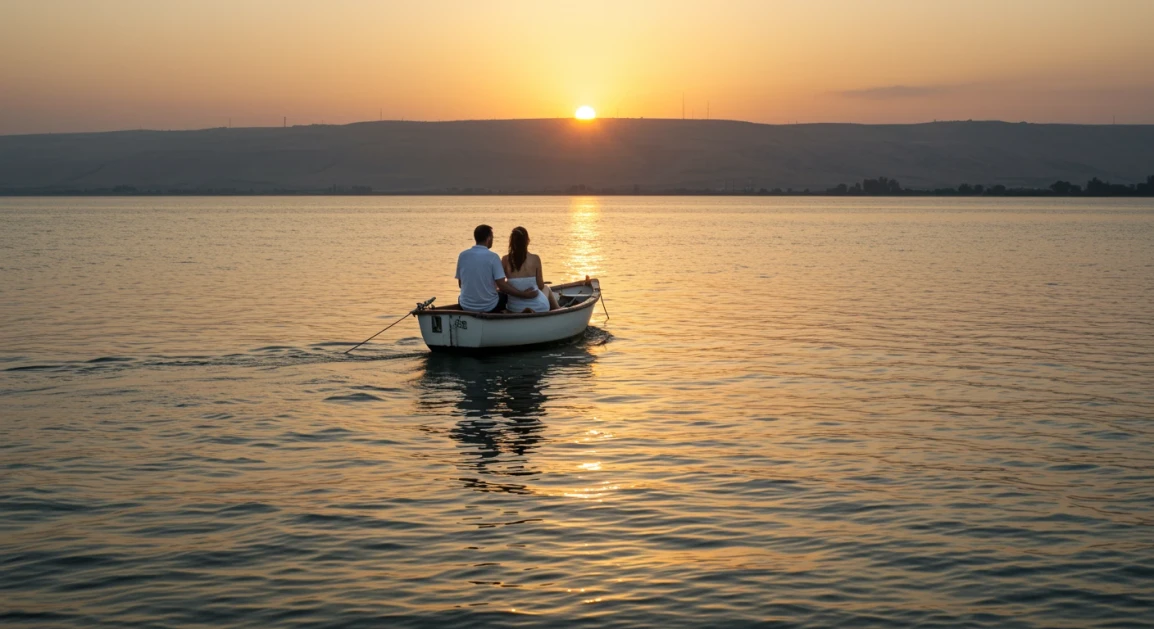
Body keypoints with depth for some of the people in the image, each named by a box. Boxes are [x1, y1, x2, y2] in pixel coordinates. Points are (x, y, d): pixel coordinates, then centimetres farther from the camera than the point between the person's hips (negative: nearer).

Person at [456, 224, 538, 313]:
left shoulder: (463, 255, -2)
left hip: (466, 306, 3)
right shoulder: (492, 257, -14)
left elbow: (460, 284, 7)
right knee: (506, 294, 25)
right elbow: (502, 286, -18)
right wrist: (524, 294, -12)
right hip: (488, 308, -3)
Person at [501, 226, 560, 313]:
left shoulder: (506, 260, -8)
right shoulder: (535, 259, -11)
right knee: (546, 289, 35)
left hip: (515, 309, 2)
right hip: (538, 307, -2)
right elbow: (541, 286, -4)